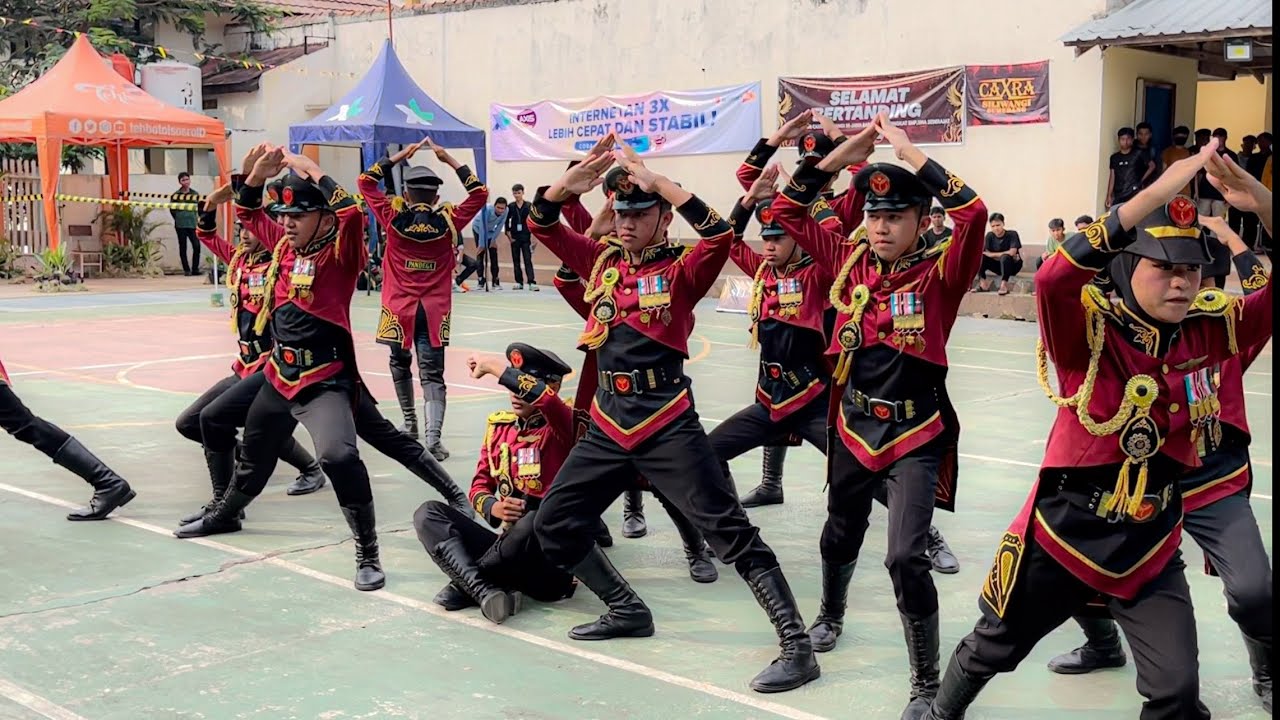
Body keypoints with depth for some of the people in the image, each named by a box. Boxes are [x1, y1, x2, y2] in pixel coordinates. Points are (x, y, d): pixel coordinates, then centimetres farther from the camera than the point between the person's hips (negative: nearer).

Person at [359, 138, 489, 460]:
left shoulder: (393, 218, -5)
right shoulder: (448, 221, -5)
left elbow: (365, 181, 6)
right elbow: (479, 192, 7)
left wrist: (399, 156, 6)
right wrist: (450, 160, 6)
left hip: (399, 307, 0)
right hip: (435, 310, 0)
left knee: (400, 364, 22)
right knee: (432, 373, -1)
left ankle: (410, 424, 34)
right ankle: (432, 436, -19)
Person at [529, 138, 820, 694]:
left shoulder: (681, 269, -4)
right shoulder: (601, 261, 10)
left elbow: (720, 235, -24)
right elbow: (541, 226, 7)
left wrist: (657, 183, -23)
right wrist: (568, 185, -13)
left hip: (668, 427, -6)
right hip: (607, 427, 6)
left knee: (731, 532, -8)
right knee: (554, 526, 13)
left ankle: (797, 646, -4)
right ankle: (628, 611, 30)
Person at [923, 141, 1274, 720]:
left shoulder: (1210, 332, -7)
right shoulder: (1090, 332, -20)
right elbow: (1053, 279, -40)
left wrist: (1260, 203, -27)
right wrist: (1151, 197, -43)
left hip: (1150, 552, 3)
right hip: (1060, 538, -2)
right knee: (992, 649, 20)